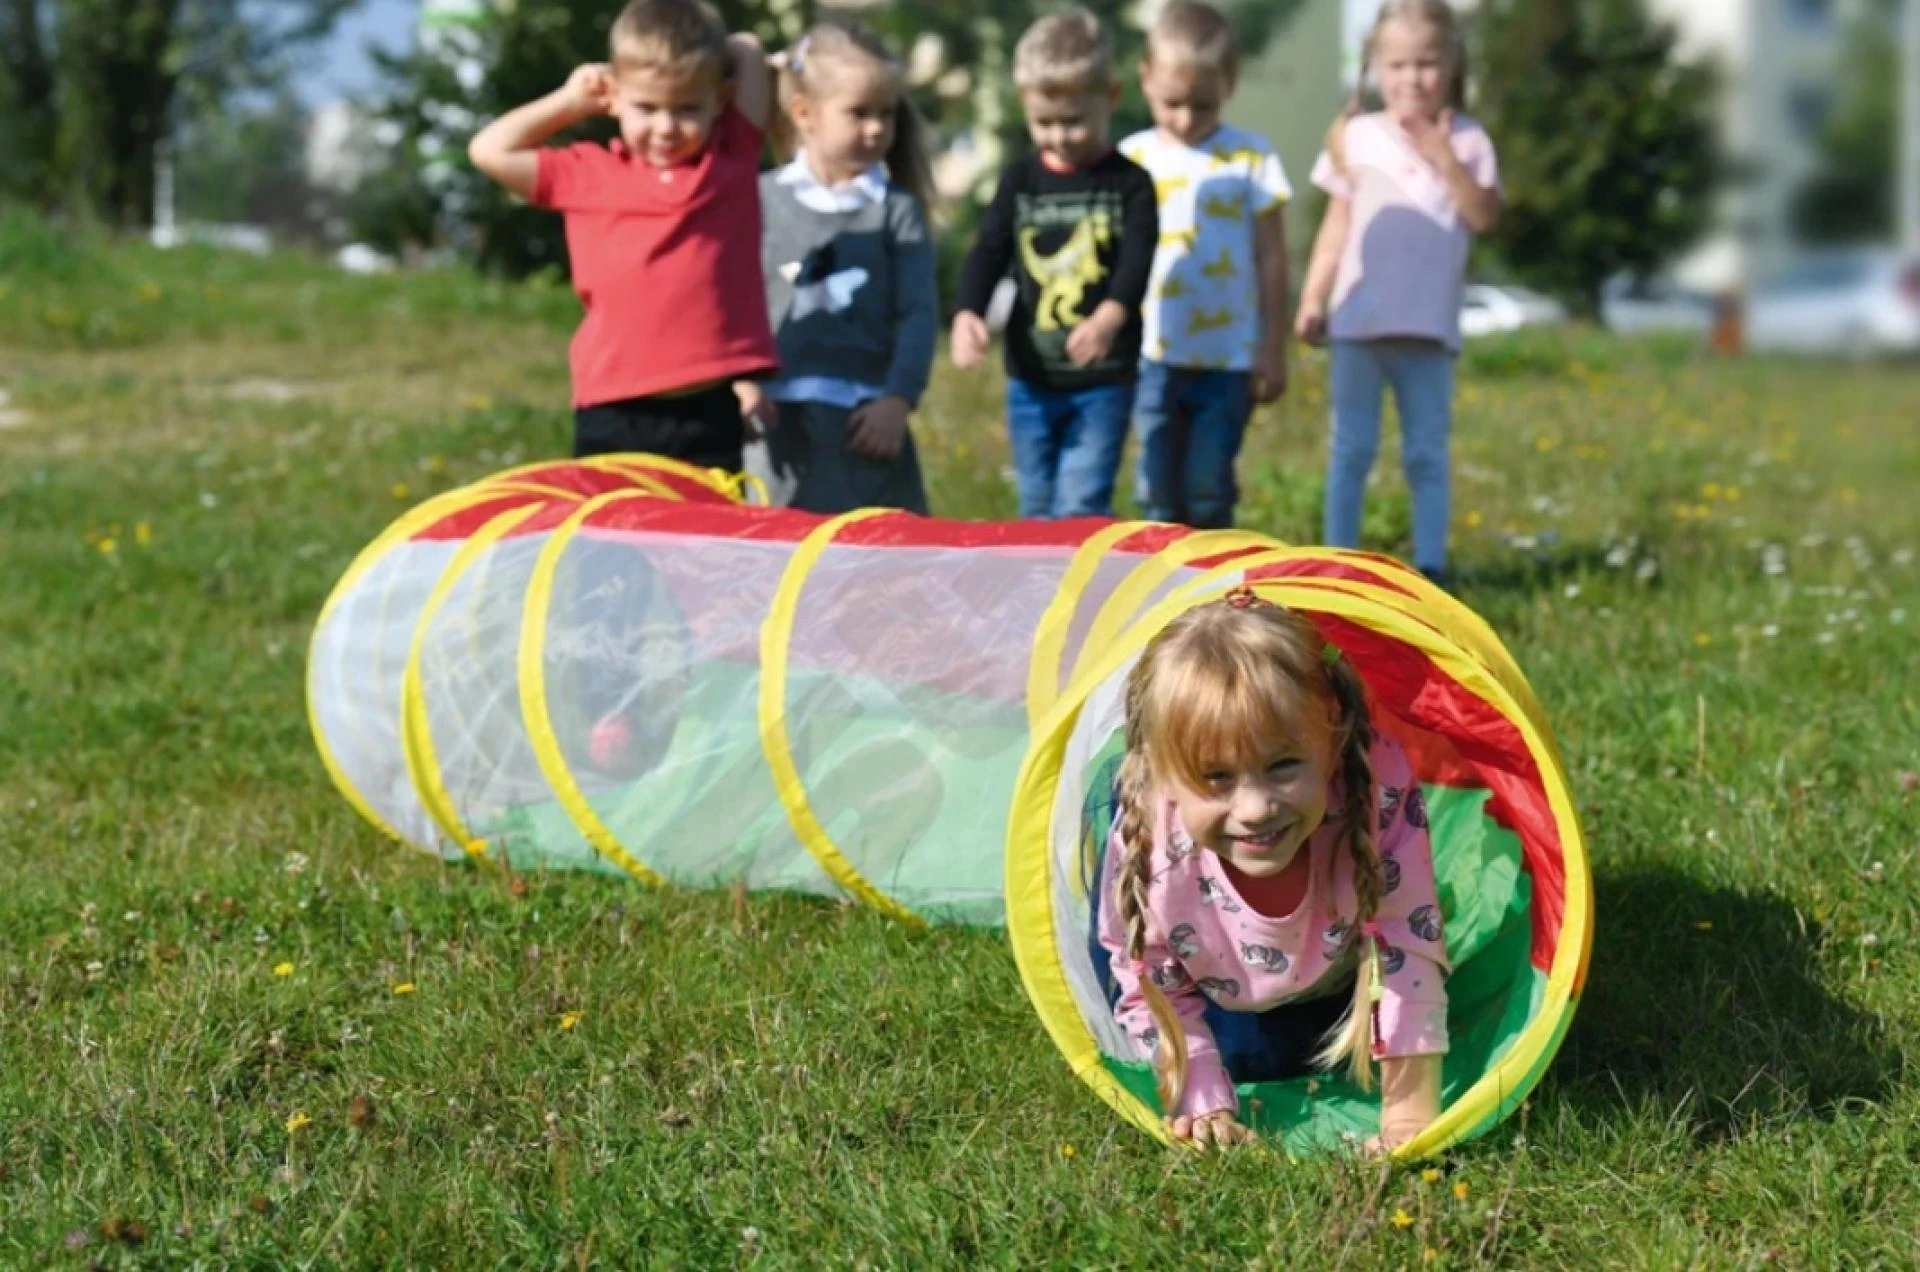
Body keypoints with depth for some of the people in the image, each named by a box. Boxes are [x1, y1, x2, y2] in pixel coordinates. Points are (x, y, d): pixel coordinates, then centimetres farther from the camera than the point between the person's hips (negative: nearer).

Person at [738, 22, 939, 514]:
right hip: (780, 415, 0)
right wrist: (740, 379, -8)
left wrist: (898, 399, -10)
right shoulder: (765, 198, 5)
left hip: (868, 415, 0)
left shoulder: (897, 208, 4)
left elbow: (919, 312, 0)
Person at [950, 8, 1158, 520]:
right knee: (1038, 510, 12)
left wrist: (1109, 316, -38)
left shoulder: (1129, 183, -3)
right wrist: (967, 314, -24)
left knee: (1081, 508, -10)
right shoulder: (1020, 180, 6)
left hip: (1104, 380, -4)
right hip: (1030, 380, 4)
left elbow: (1137, 261, -17)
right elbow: (988, 253, -3)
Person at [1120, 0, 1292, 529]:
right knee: (1159, 492, 4)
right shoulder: (1133, 159, 3)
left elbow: (1271, 260, 1)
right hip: (1153, 358, 2)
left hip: (1228, 360, -2)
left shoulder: (1251, 158, -1)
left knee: (1209, 492, 0)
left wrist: (1273, 352, 0)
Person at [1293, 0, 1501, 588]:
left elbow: (1484, 217, -10)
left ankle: (1429, 566, 9)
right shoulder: (1356, 136, 3)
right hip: (1358, 318, 1)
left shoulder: (1466, 141, 1)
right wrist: (1311, 299, 1)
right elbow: (1337, 225, 6)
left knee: (1427, 451, 5)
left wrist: (1444, 159, -16)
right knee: (1352, 447, 6)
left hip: (1429, 323, -1)